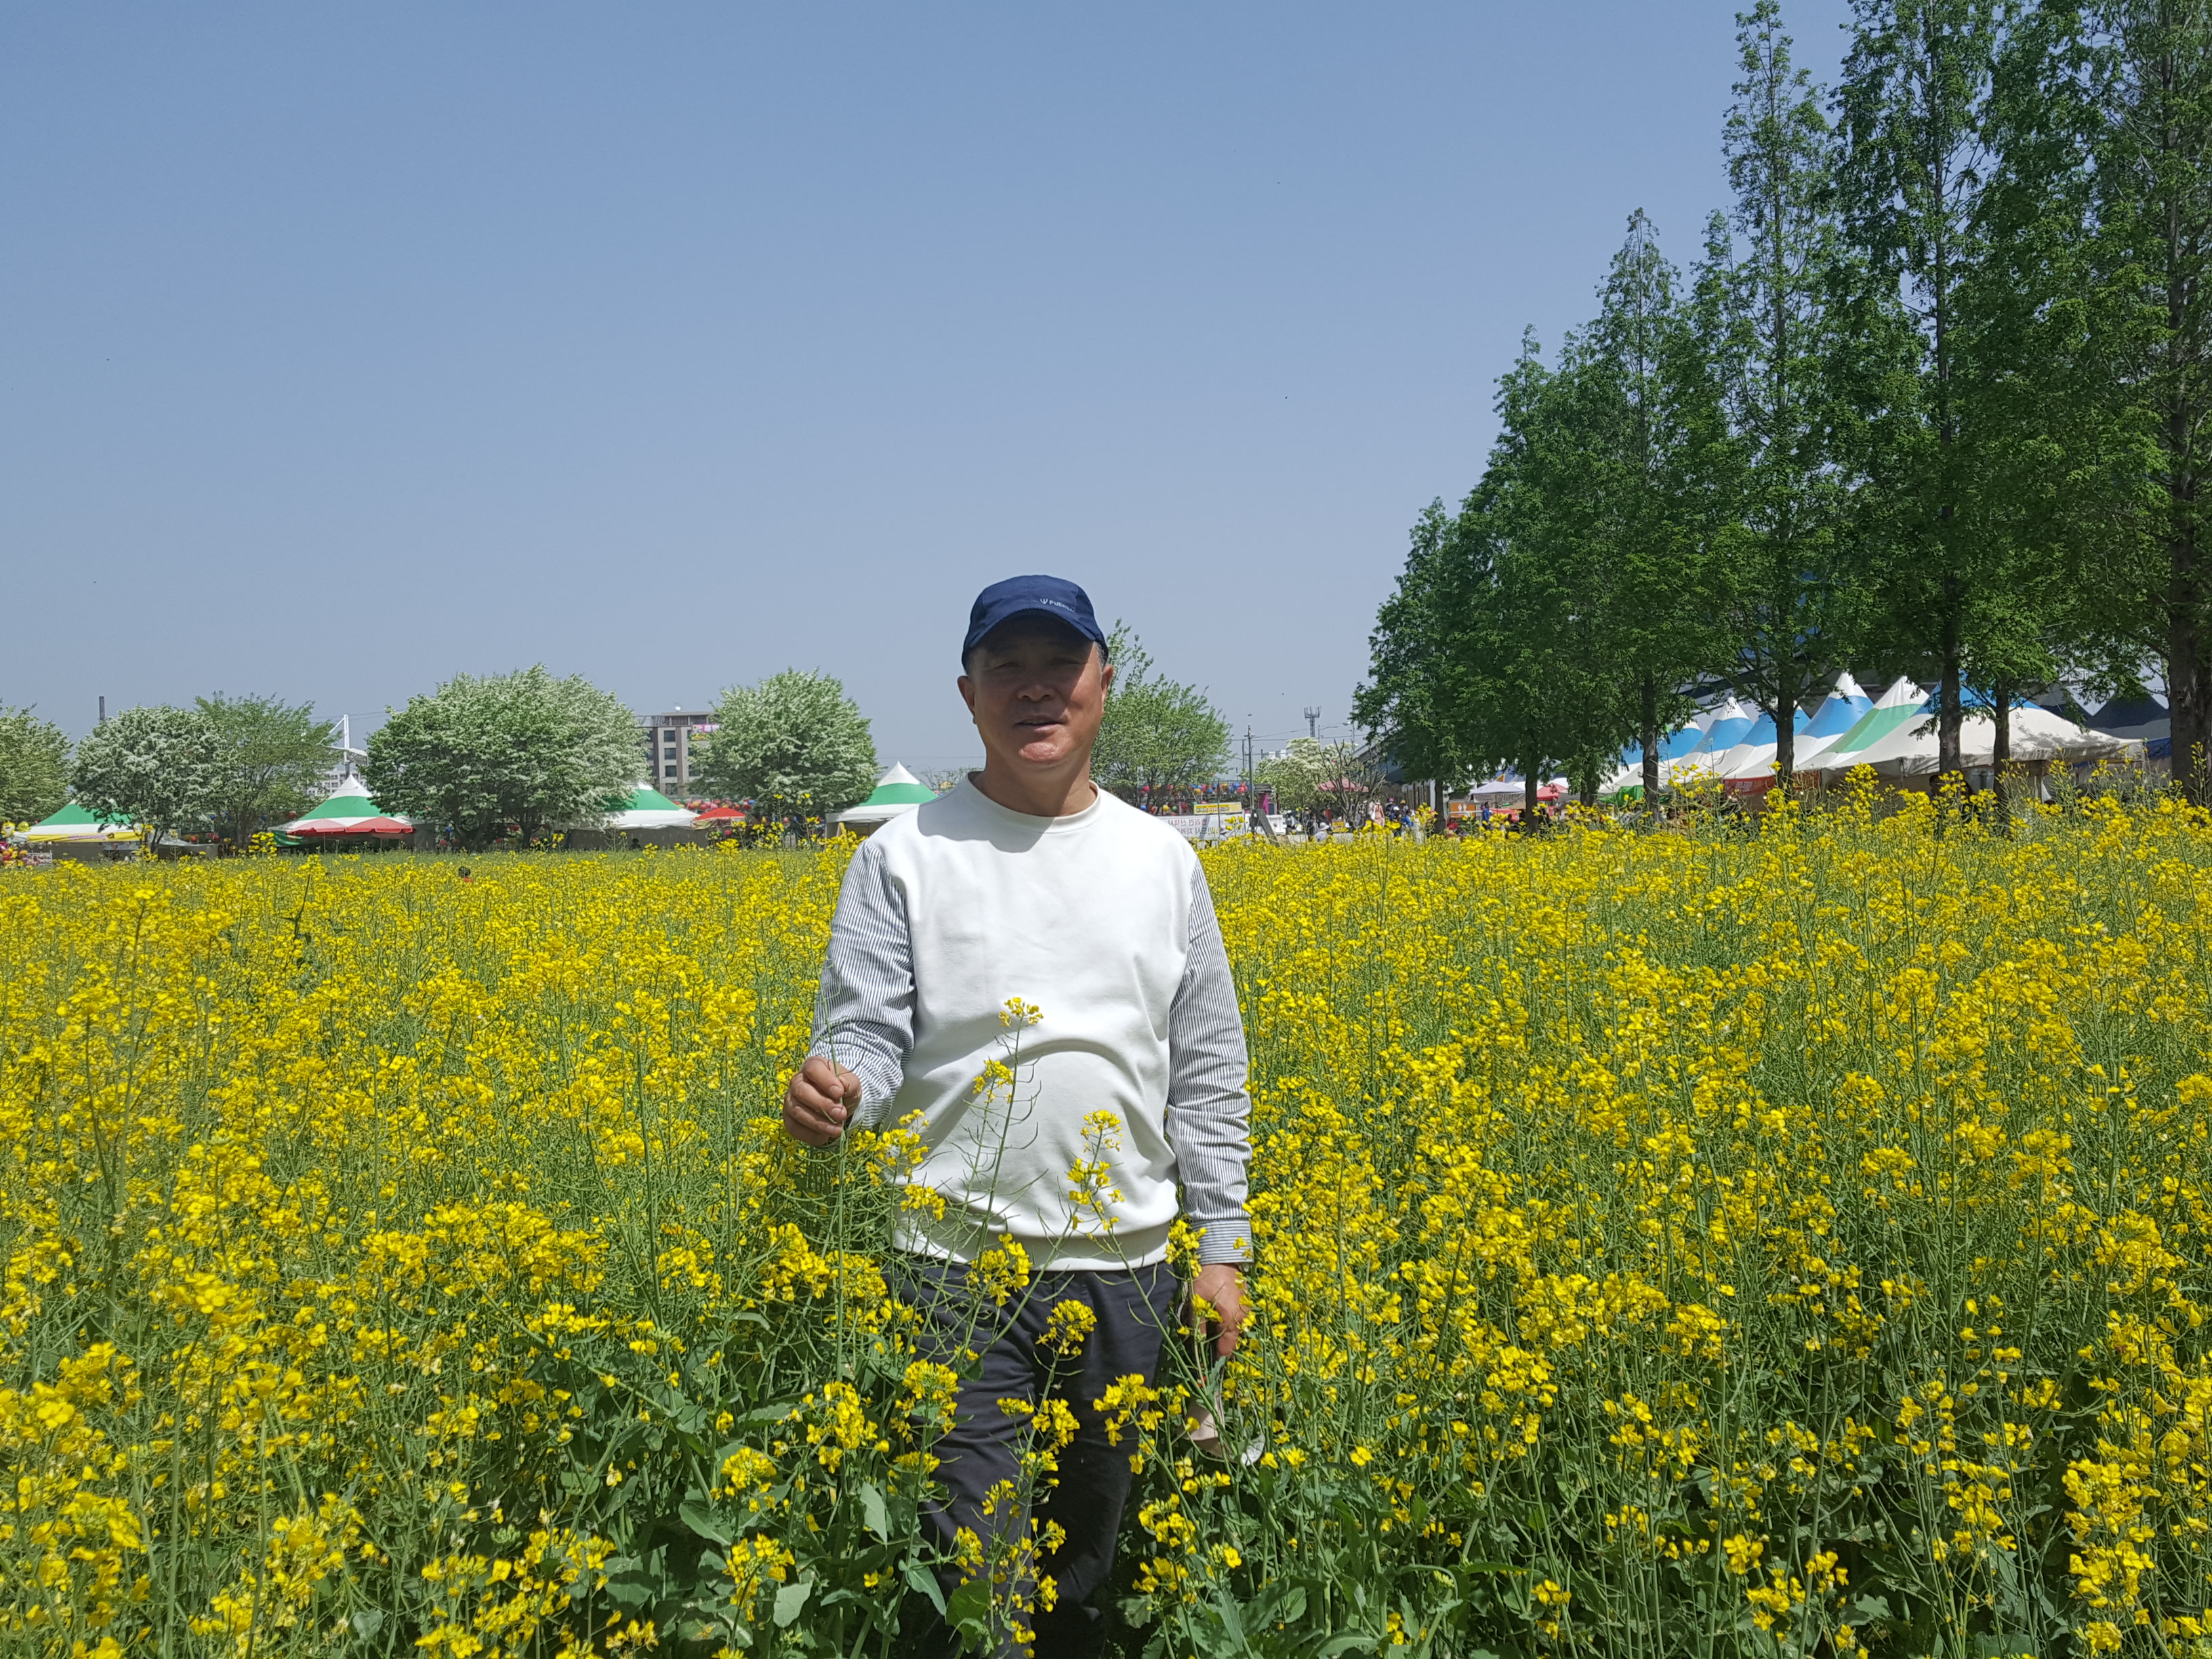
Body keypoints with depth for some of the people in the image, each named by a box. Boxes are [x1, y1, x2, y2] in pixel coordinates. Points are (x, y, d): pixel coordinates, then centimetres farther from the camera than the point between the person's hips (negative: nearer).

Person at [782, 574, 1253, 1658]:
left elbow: (1207, 1077, 8)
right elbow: (866, 1031, -6)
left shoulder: (1163, 860, 6)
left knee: (1094, 1565, 17)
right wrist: (832, 1090, -29)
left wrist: (1224, 1248, 6)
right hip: (959, 1272, -3)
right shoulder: (903, 857, -2)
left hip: (1126, 1273, 3)